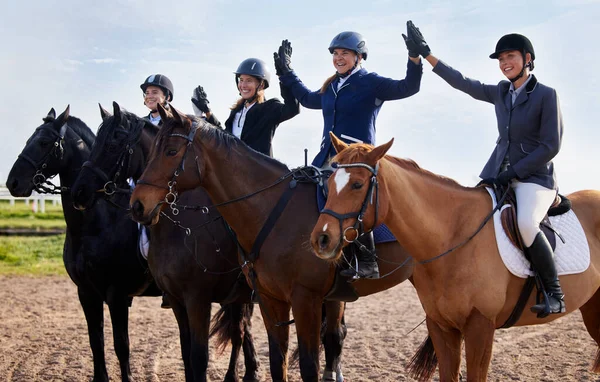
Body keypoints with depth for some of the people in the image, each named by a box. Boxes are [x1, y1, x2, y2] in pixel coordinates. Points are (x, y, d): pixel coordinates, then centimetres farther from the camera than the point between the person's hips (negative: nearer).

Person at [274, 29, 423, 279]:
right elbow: (307, 99, 37)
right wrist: (286, 73, 39)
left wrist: (415, 60, -28)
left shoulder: (371, 83, -2)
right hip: (327, 158, 8)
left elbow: (408, 88, -13)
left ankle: (367, 262, -28)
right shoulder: (330, 88, 18)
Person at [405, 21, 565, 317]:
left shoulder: (546, 95, -7)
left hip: (534, 176, -7)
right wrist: (425, 54, 10)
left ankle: (555, 293, -20)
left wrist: (514, 172, -16)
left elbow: (551, 146, -12)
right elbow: (464, 84, 13)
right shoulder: (501, 93, 11)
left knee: (525, 223, -34)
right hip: (499, 174, 7)